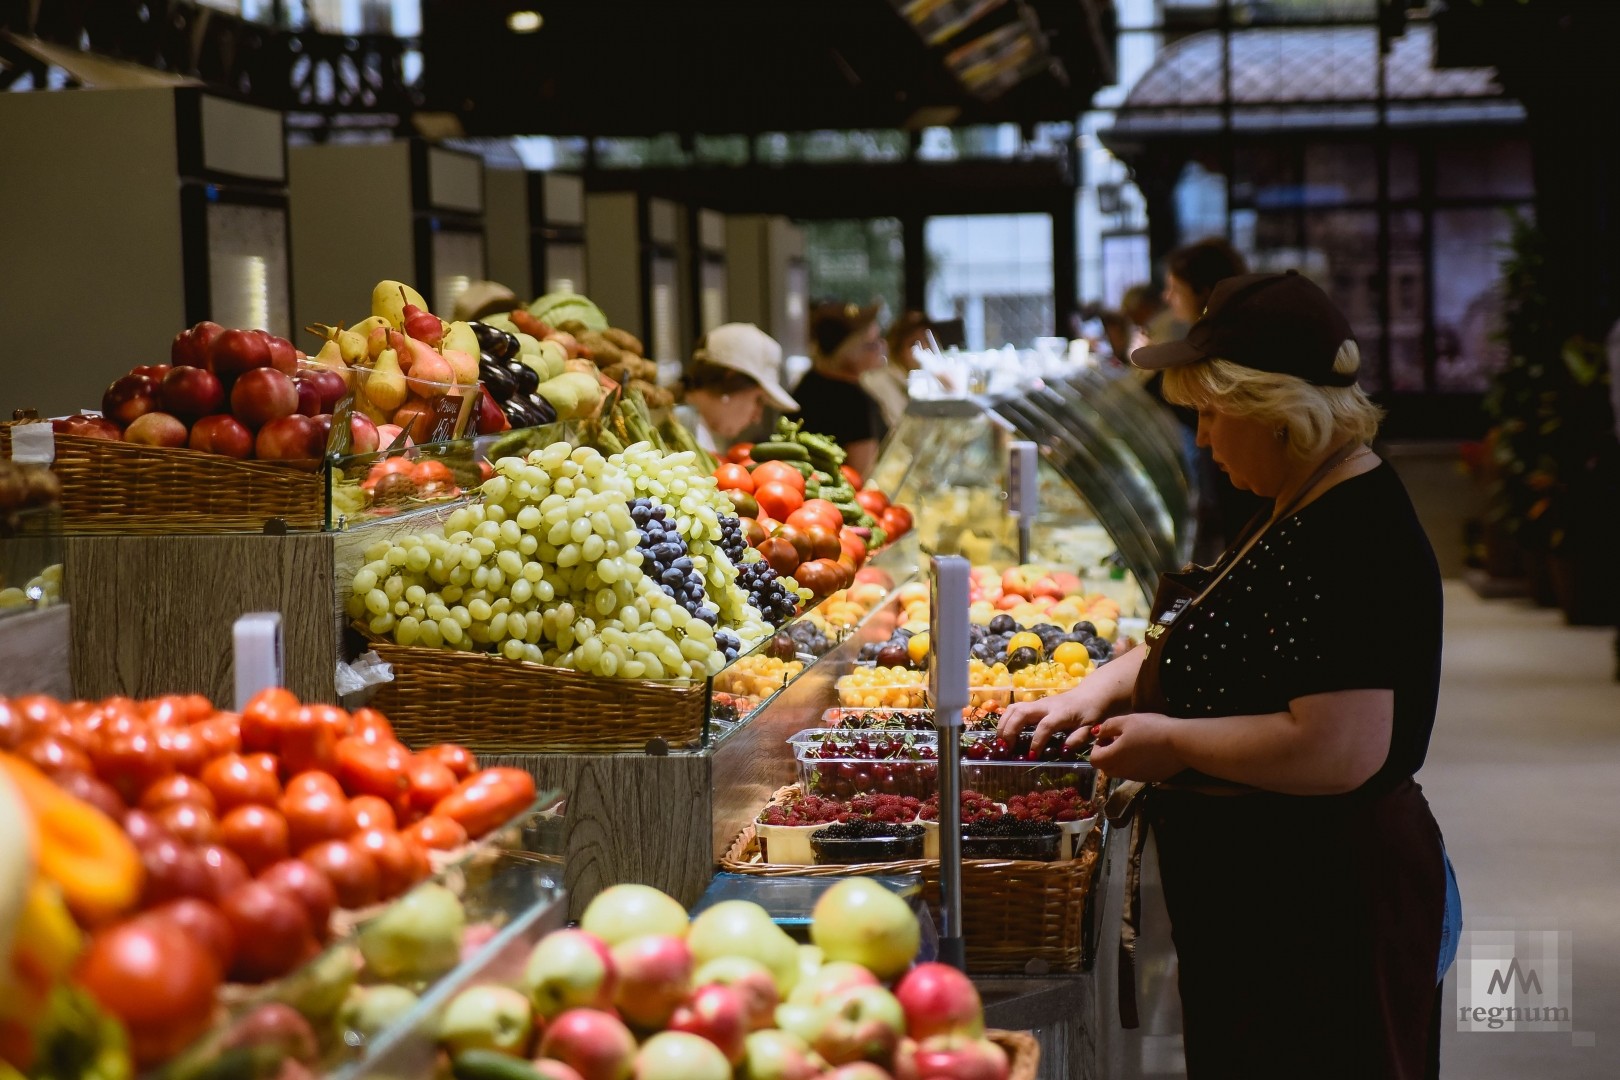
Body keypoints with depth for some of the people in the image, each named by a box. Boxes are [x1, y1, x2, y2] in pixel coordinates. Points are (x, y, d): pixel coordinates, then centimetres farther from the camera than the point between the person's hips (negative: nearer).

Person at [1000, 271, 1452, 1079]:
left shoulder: (1352, 542, -24)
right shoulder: (1297, 512, 9)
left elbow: (1338, 750, -31)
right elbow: (1214, 642, 23)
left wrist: (1170, 742, -19)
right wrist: (1099, 689, 8)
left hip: (1321, 913, -10)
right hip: (1264, 894, 10)